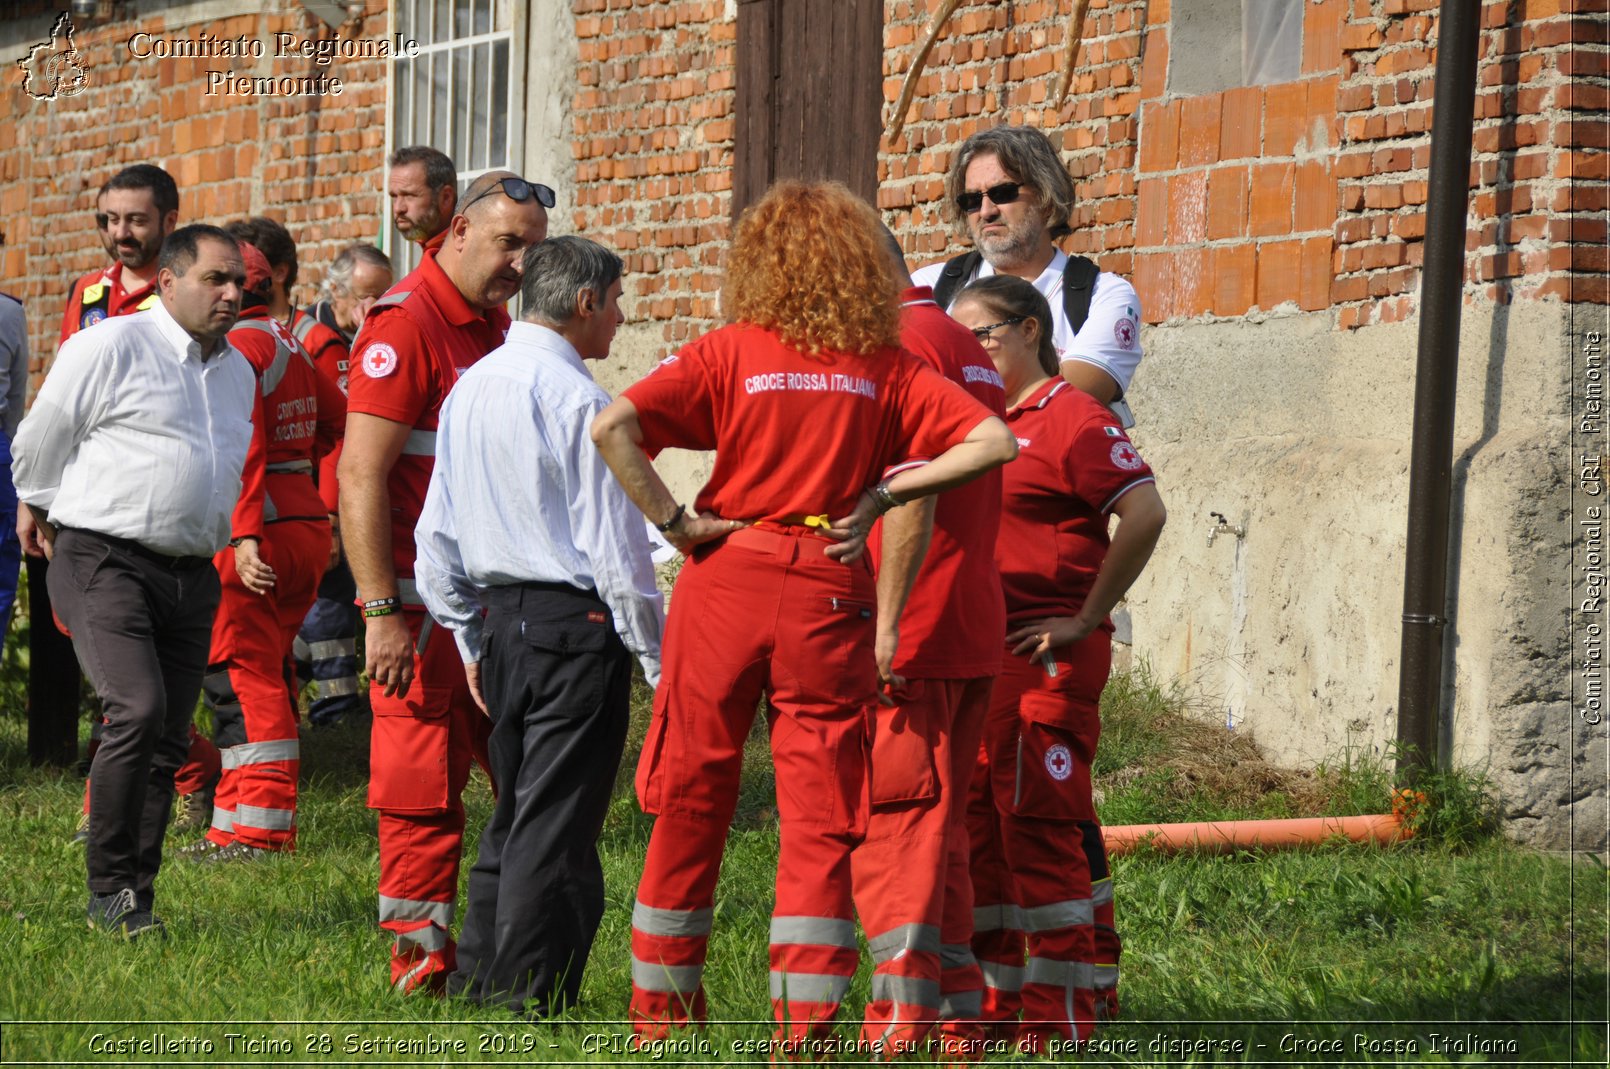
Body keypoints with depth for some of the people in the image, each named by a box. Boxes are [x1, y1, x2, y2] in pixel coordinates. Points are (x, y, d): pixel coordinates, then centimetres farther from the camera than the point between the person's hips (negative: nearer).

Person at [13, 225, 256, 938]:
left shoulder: (237, 370, 16)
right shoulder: (111, 347, -7)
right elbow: (43, 437, 4)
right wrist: (39, 507, 17)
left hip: (191, 576, 7)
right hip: (104, 560, -7)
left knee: (168, 737, 4)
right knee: (138, 711, -21)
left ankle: (134, 894, 12)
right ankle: (108, 889, -11)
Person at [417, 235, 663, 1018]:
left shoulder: (468, 388, 11)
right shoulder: (576, 399, -14)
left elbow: (438, 536, 17)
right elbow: (614, 548, -14)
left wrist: (469, 639, 24)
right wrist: (658, 658, -7)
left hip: (500, 619, 8)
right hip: (576, 627, -8)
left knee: (513, 809, 16)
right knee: (556, 822, -3)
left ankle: (477, 978, 19)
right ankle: (531, 1000, -1)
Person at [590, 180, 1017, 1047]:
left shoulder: (729, 354, -3)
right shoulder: (886, 369, 1)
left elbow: (613, 426, -14)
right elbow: (993, 441, -5)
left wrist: (672, 520, -7)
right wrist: (884, 494, -3)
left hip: (728, 584, 0)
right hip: (828, 595, 0)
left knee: (690, 801, 11)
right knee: (820, 816, 3)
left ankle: (661, 1002, 19)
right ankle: (806, 1021, 0)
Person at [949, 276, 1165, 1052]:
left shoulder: (1071, 418, -10)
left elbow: (1143, 513, -20)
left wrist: (1085, 618, -17)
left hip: (1046, 658, -9)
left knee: (1040, 827, -7)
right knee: (974, 823, 10)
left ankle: (1059, 1020, -3)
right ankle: (992, 999, 18)